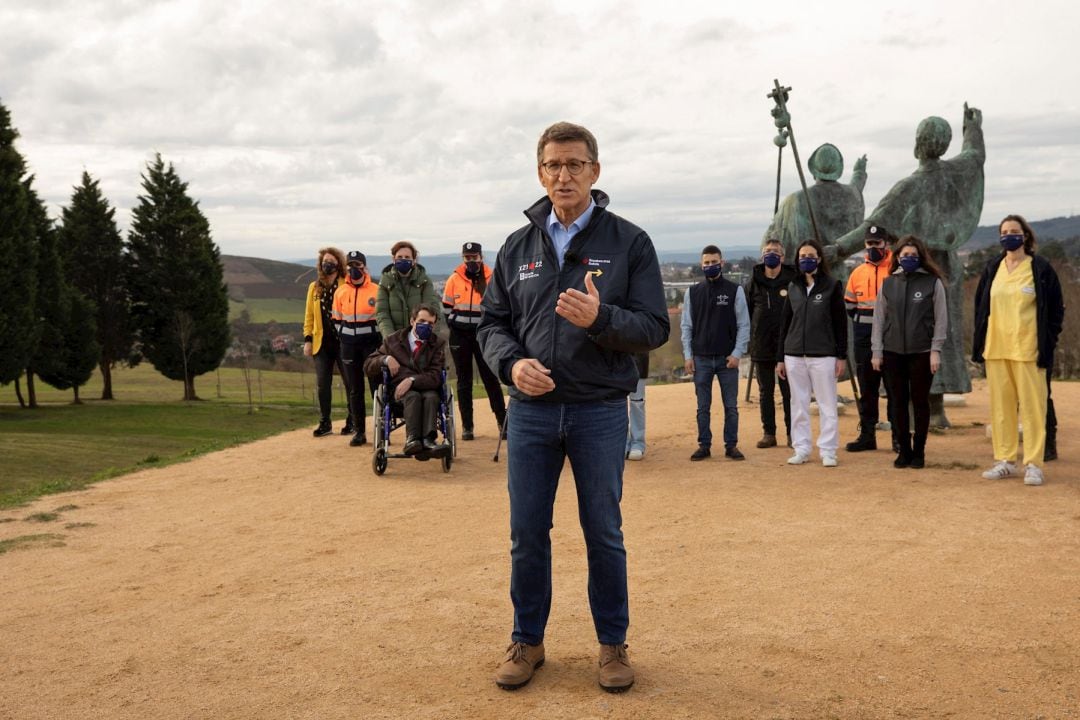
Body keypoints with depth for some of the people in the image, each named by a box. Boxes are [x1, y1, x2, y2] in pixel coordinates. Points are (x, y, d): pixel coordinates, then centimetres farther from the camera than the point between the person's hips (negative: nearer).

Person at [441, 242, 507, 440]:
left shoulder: (492, 279, 0)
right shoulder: (454, 279, 2)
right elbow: (446, 307, 9)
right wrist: (455, 326, 0)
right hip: (460, 336, 1)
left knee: (491, 379, 0)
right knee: (464, 381, 7)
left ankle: (503, 421, 5)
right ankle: (466, 426, 11)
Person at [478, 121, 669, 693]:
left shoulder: (629, 243, -2)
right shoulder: (518, 247, 7)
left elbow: (654, 328, -7)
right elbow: (492, 322, 10)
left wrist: (600, 318, -25)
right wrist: (511, 363, -10)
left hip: (600, 411, -2)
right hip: (530, 410, 3)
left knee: (603, 533, 9)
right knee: (527, 533, 9)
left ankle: (613, 643, 25)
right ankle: (527, 640, 26)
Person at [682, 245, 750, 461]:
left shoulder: (735, 291, 2)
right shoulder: (692, 293, 7)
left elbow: (744, 325, 0)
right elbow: (686, 326, 8)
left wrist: (737, 353, -8)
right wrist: (688, 356, 1)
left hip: (727, 358, -1)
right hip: (701, 359, 1)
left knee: (731, 405, 3)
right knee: (703, 406, 6)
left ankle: (731, 445, 12)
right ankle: (704, 445, 13)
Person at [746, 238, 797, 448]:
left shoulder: (792, 279, -2)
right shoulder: (754, 281, 5)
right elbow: (746, 311, 8)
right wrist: (749, 337, 1)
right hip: (761, 345, 3)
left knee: (789, 391, 3)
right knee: (765, 392, 9)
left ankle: (792, 433, 11)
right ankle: (768, 433, 16)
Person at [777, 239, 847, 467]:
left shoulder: (832, 285, 0)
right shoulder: (793, 287, 11)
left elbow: (840, 322, -1)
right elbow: (785, 323, 12)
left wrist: (841, 355, -6)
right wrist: (780, 357, 9)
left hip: (823, 355, -4)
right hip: (794, 355, 4)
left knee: (827, 405, 0)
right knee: (798, 405, 7)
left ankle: (828, 451, 6)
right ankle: (801, 449, 15)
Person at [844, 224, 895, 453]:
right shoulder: (857, 273, 10)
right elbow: (849, 305, 18)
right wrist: (863, 323, 9)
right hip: (864, 339, 4)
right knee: (866, 388, 9)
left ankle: (899, 434, 7)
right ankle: (867, 435, 15)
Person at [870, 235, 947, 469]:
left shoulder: (933, 283, 0)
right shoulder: (888, 284, 8)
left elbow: (941, 319, -2)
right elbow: (879, 319, 8)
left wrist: (935, 350, -7)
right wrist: (876, 351, 3)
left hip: (921, 353, -2)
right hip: (893, 353, 3)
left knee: (920, 402, 5)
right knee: (898, 403, 6)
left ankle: (919, 451, 14)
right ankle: (903, 450, 14)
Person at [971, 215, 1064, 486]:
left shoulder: (1041, 269, -1)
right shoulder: (992, 269, 12)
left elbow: (1056, 309, 0)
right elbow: (980, 305, 15)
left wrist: (1048, 343, -7)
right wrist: (980, 341, 8)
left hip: (1027, 349, -4)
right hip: (996, 349, 5)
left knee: (1032, 405, -3)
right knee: (1000, 405, 6)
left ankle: (1033, 464, 1)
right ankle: (1005, 460, 14)